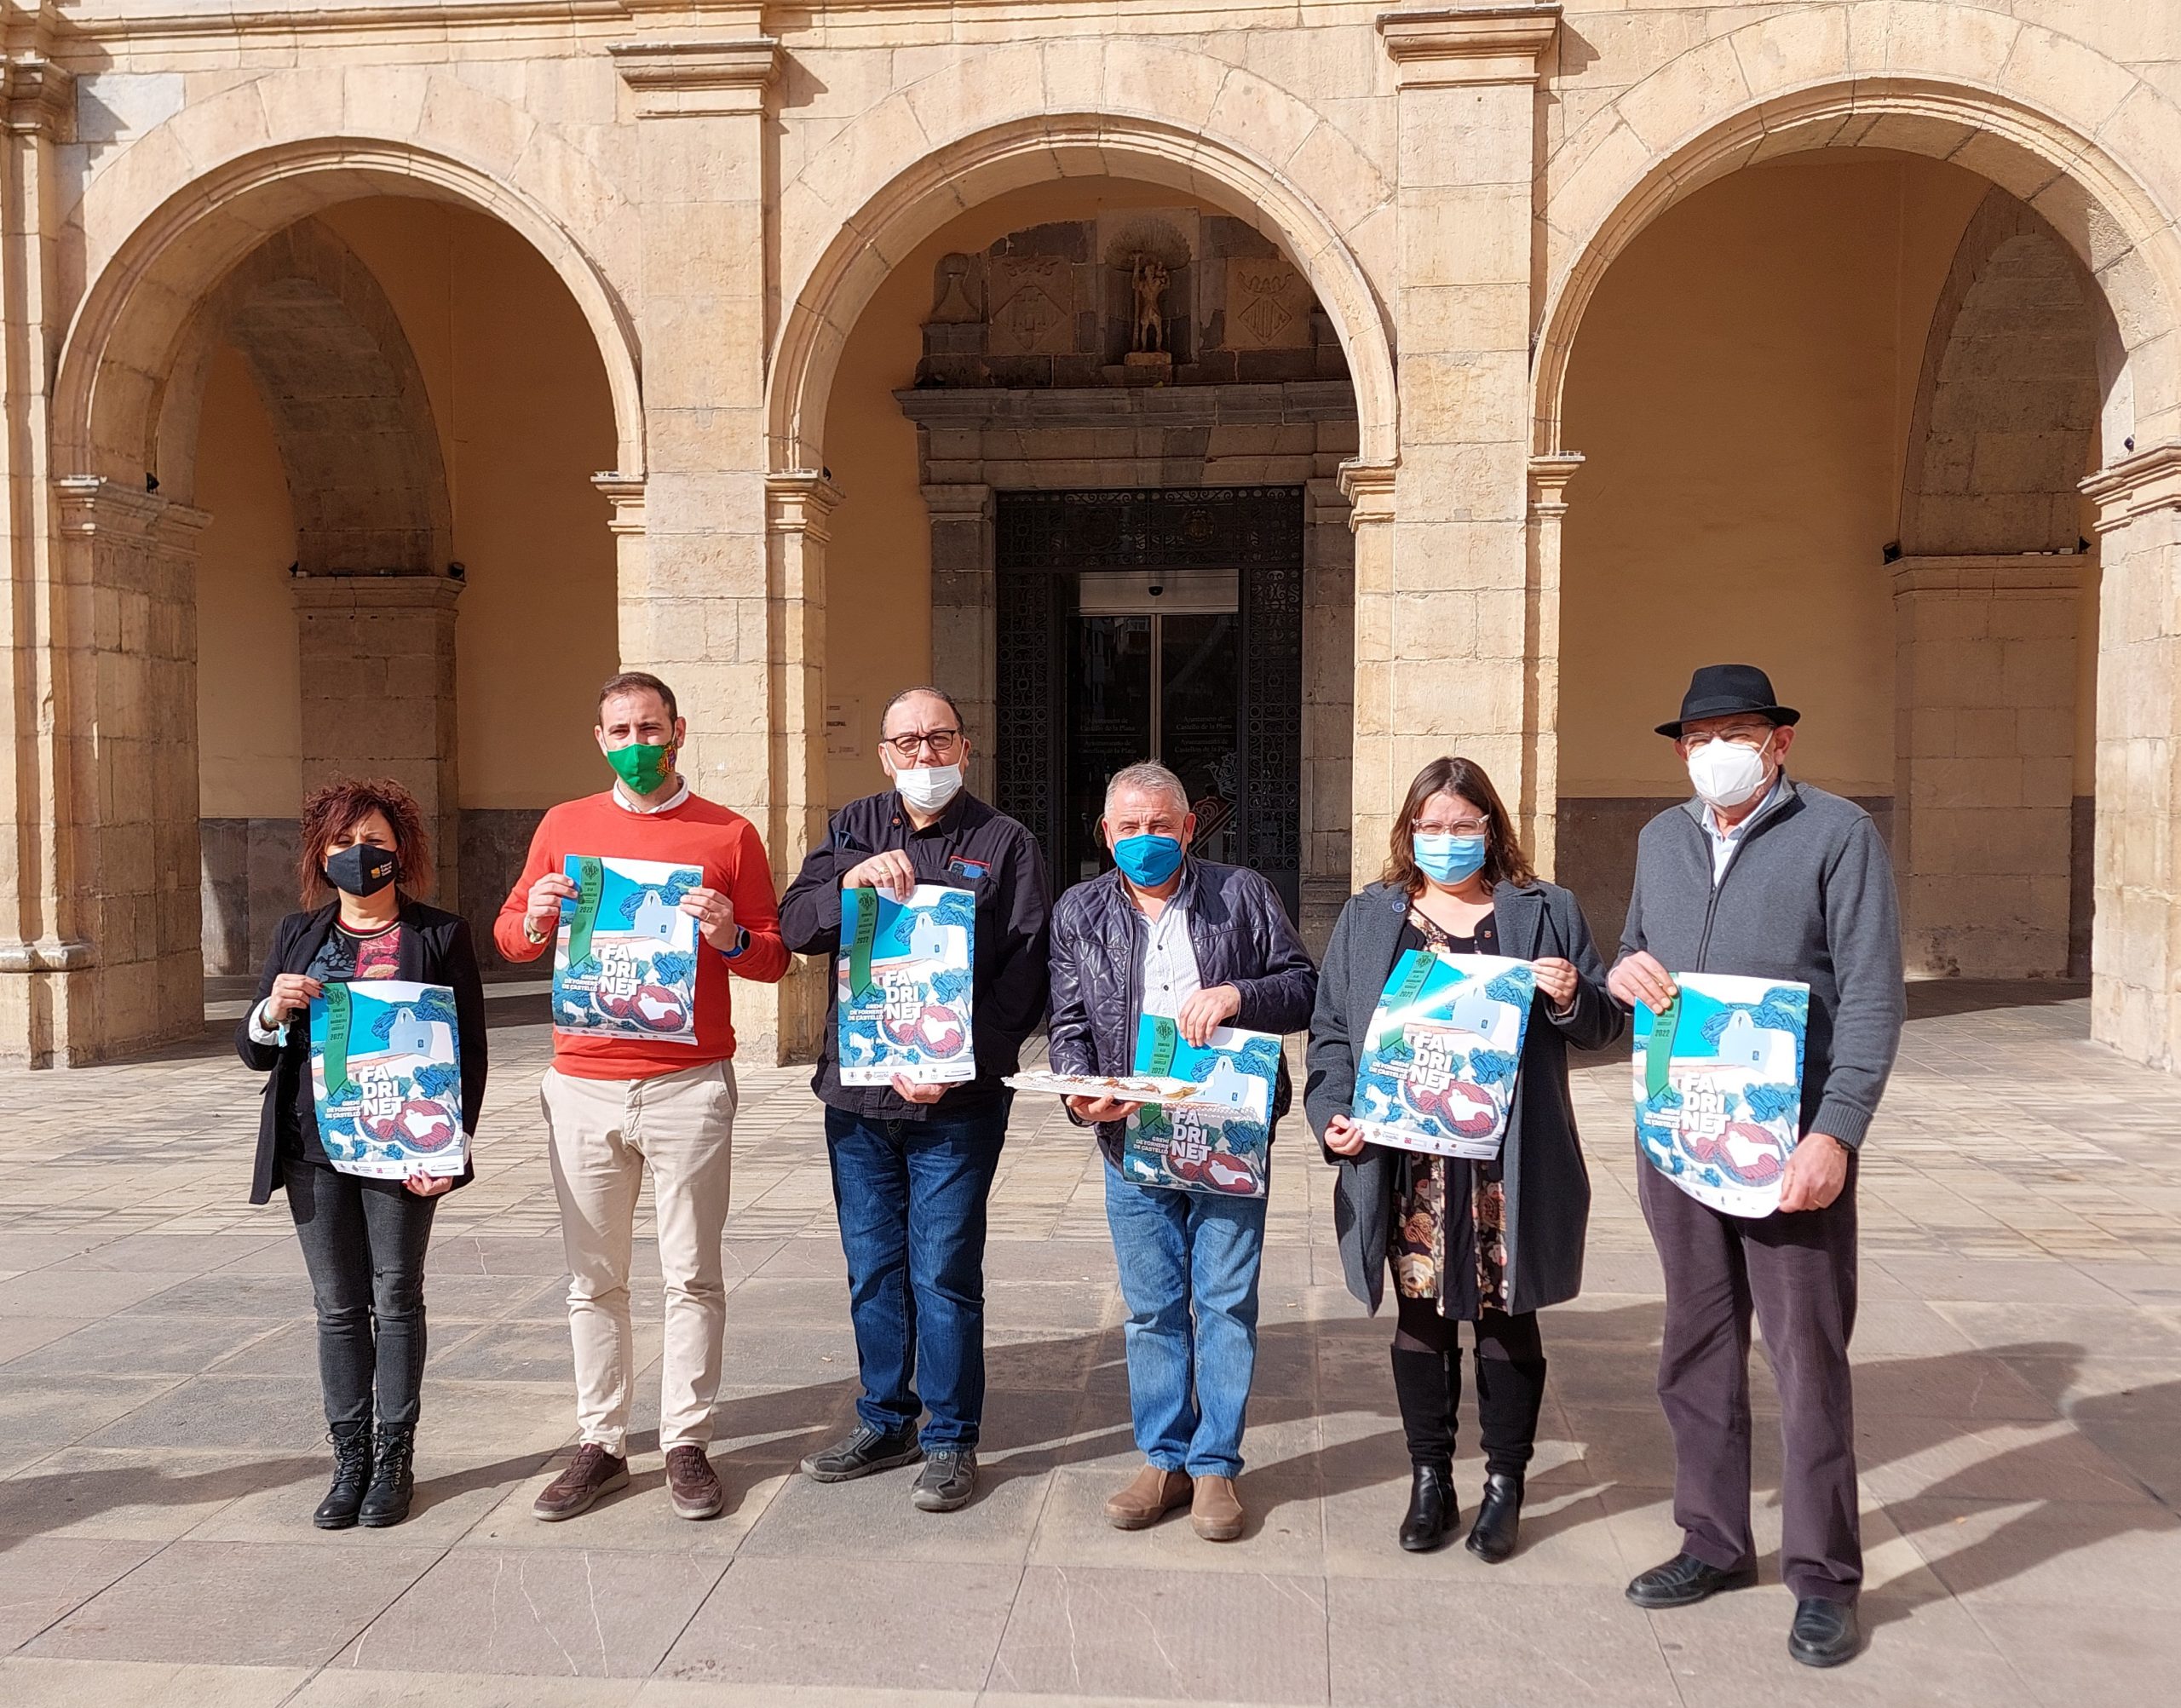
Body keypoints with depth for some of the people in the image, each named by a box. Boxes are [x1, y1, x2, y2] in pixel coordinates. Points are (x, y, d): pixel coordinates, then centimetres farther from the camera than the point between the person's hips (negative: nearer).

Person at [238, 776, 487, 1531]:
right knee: (338, 1307, 9)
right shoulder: (297, 934, 10)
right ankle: (350, 1460, 19)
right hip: (314, 1151, 3)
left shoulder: (440, 936, -1)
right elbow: (253, 1052, 11)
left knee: (396, 1300, 6)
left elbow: (470, 1051, -2)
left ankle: (394, 1460, 17)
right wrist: (272, 1012, -11)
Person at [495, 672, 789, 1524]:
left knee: (692, 1275, 3)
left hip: (689, 1085, -2)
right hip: (582, 1085, 2)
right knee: (593, 1279, 8)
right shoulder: (565, 826, 10)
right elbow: (508, 935, 15)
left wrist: (730, 939, -15)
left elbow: (774, 959, 5)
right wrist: (535, 920, -7)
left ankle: (687, 1443, 14)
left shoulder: (728, 834, 3)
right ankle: (600, 1444, 19)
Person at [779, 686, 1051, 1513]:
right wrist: (852, 880, -21)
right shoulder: (852, 829, 10)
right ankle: (884, 1422, 29)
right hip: (857, 1093, 4)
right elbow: (796, 927, -1)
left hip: (956, 1102, -4)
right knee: (873, 1267, 14)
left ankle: (951, 1440, 16)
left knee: (944, 1272, 1)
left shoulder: (1005, 843, 1)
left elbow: (1025, 974, -5)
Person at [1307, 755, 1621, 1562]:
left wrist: (1572, 998, -13)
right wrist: (1334, 1113, -5)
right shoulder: (1368, 918, 10)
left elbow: (1604, 1025, 8)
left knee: (1507, 1317, 8)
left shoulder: (1545, 912, 7)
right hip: (1406, 1164, 1)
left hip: (1510, 1163, -1)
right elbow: (1332, 1030, 9)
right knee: (1420, 1316, 9)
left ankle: (1504, 1487, 24)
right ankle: (1429, 1482, 24)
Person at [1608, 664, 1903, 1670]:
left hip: (1789, 1148, -5)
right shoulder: (1661, 839, 12)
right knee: (1698, 1351, 14)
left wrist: (1835, 1134, -20)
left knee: (1808, 1360, 3)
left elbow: (1871, 999, -11)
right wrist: (1622, 972, -3)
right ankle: (1714, 1544, 28)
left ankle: (1824, 1577, 16)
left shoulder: (1838, 834, -5)